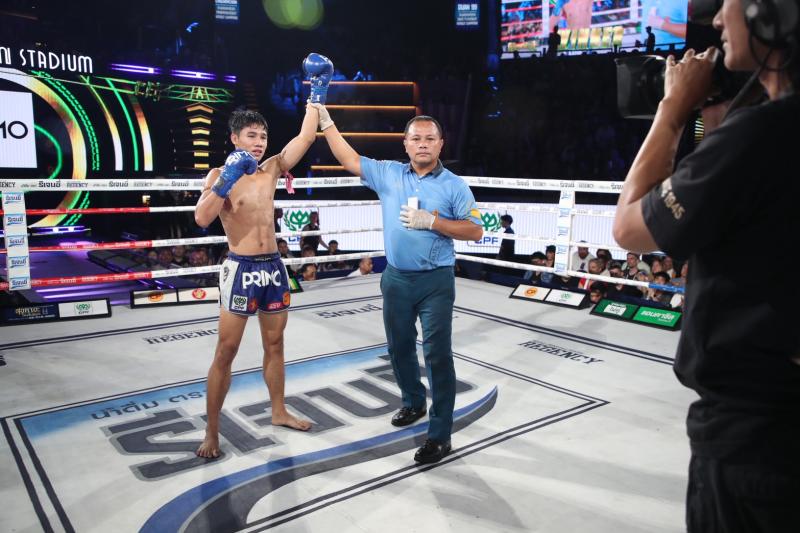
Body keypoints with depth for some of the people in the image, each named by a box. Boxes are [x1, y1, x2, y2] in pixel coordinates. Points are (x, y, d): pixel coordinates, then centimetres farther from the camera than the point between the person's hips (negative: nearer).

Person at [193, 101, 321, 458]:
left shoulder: (271, 169, 7)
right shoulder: (220, 175, -5)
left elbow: (306, 136, 7)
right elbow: (202, 219, -21)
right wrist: (227, 179, -28)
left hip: (273, 266, 5)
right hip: (241, 269, -5)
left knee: (274, 345, 16)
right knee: (226, 352, 0)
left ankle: (278, 412, 32)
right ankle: (211, 431, 11)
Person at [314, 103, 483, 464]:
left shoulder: (454, 185, -4)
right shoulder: (389, 174, 5)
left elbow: (475, 231, -8)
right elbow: (350, 160, 10)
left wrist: (432, 221, -17)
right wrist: (326, 123, 8)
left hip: (436, 281, -4)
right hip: (396, 278, 5)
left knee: (438, 355, -3)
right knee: (399, 346, 18)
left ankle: (440, 434, 5)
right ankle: (413, 401, 43)